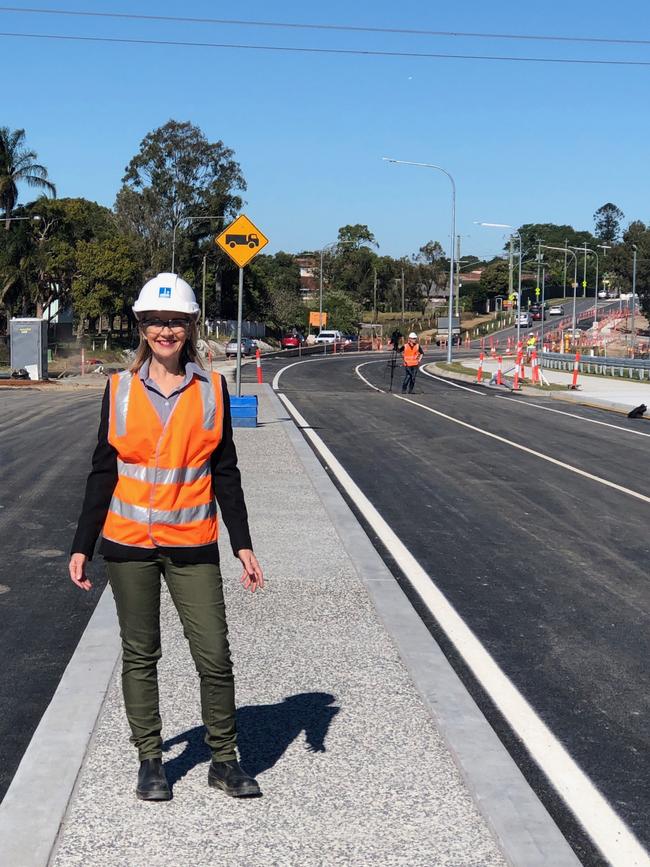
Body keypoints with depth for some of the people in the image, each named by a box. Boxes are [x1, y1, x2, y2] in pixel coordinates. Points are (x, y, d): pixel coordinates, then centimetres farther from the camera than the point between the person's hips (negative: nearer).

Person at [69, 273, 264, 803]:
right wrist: (83, 546, 3)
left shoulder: (211, 389, 2)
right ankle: (150, 761, 23)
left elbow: (225, 474, 5)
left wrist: (243, 545, 1)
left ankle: (224, 760, 16)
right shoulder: (121, 390, 2)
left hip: (192, 545, 0)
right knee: (140, 656, 9)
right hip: (129, 543, 0)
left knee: (215, 656, -1)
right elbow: (103, 472, 5)